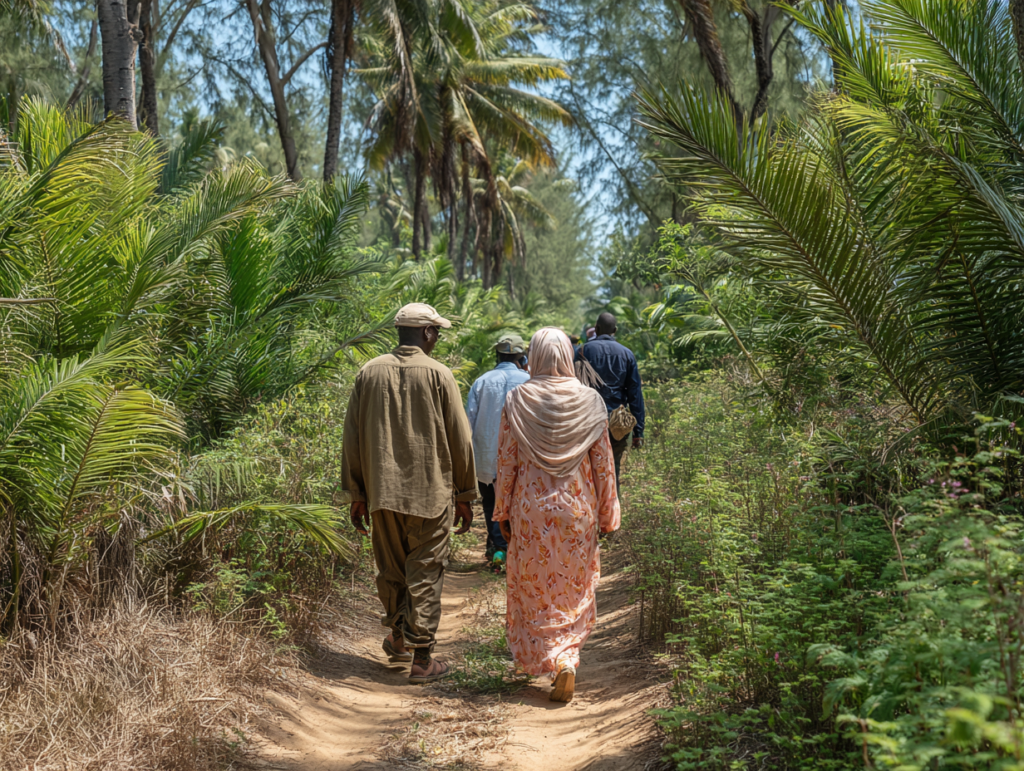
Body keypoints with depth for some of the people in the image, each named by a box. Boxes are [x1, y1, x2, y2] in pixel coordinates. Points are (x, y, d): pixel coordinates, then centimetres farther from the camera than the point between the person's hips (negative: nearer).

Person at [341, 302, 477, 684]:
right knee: (425, 575, 4)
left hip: (382, 492, 4)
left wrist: (356, 494, 14)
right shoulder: (438, 374, -7)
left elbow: (352, 437, 6)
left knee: (390, 569, 19)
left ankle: (397, 638, 36)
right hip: (429, 493, -4)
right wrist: (465, 495, 5)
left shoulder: (369, 373, 3)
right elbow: (459, 440, -5)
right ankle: (421, 659, 8)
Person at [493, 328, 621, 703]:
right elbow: (603, 464, -2)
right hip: (577, 508, 1)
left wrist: (503, 512, 7)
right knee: (574, 589, 14)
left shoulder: (517, 401, -7)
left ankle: (539, 658, 9)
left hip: (531, 508, -1)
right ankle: (567, 661, 2)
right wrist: (607, 513, 8)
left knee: (533, 587, 14)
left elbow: (506, 462, -3)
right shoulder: (589, 401, -6)